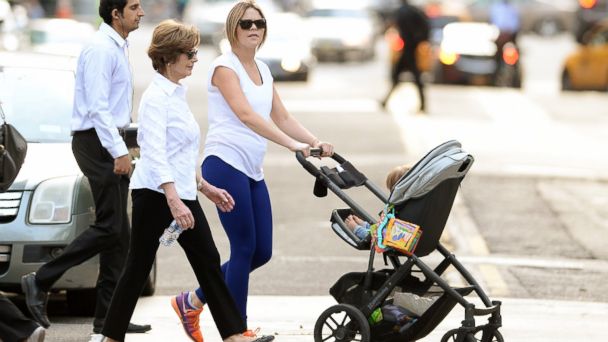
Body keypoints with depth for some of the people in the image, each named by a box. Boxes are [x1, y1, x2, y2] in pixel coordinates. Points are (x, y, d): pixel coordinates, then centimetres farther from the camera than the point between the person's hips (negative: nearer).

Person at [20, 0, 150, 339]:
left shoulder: (118, 47, 17)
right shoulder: (101, 49, -15)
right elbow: (97, 107, -22)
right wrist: (119, 151, -25)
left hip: (110, 143, 10)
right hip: (97, 142, -10)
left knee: (118, 234, 7)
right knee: (109, 227, -13)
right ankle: (41, 282, -7)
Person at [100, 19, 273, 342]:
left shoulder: (176, 94, 15)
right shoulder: (156, 97, -15)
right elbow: (154, 154, -24)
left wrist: (205, 187, 23)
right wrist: (174, 201, -31)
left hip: (181, 194, 9)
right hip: (157, 194, -9)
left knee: (208, 262, 5)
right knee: (139, 267, -2)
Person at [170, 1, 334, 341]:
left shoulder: (263, 70, 16)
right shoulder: (224, 67, -9)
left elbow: (282, 117, 16)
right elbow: (246, 115, -22)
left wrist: (315, 142, 0)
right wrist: (291, 144, -30)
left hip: (252, 171, 8)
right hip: (226, 163, -8)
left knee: (262, 251, 6)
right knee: (245, 248, -7)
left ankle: (193, 301, 19)